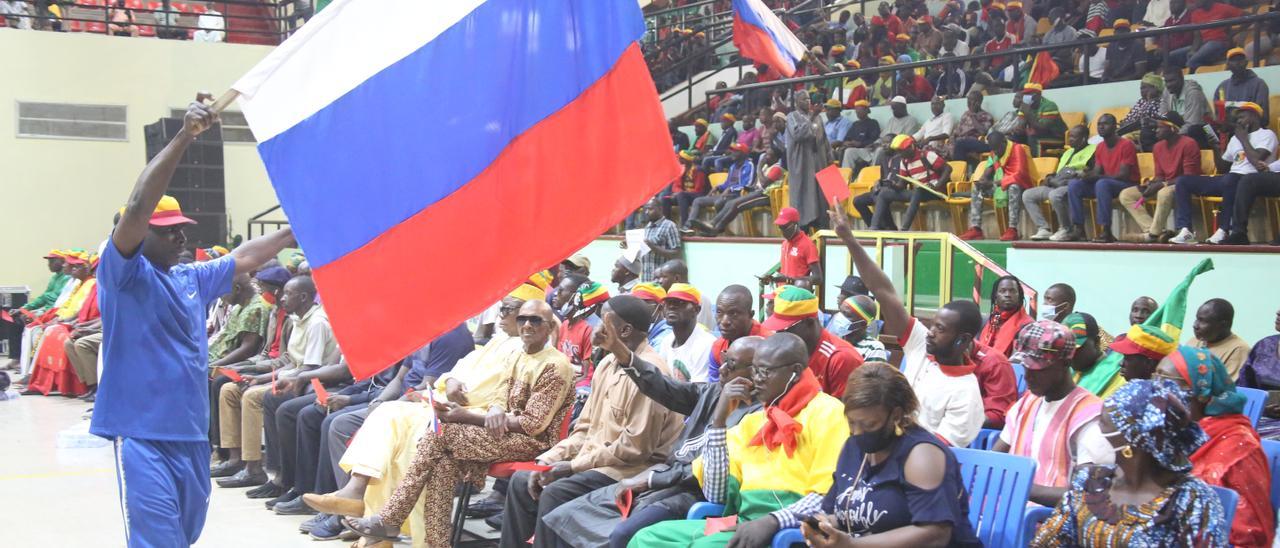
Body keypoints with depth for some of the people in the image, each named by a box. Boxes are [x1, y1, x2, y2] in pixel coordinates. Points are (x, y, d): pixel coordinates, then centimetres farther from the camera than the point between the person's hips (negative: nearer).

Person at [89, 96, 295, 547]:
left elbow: (245, 258, 23)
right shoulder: (124, 275, -7)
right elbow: (137, 207, -20)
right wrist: (183, 137, -26)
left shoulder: (192, 279, 12)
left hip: (190, 430, 8)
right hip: (141, 431, -7)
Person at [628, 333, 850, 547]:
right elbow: (717, 494, 9)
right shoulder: (752, 421, 20)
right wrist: (720, 418, 4)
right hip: (745, 524, 7)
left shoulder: (826, 413, 0)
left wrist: (773, 521, -25)